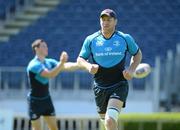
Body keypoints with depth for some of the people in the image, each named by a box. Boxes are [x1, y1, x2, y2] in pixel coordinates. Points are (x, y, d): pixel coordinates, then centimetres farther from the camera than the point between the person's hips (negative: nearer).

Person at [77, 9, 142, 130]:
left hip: (119, 85, -3)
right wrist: (88, 66, -14)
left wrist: (131, 70, -3)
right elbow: (80, 59, 9)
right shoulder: (91, 40, 0)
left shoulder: (125, 38, -1)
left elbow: (137, 54, 15)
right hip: (100, 87, 3)